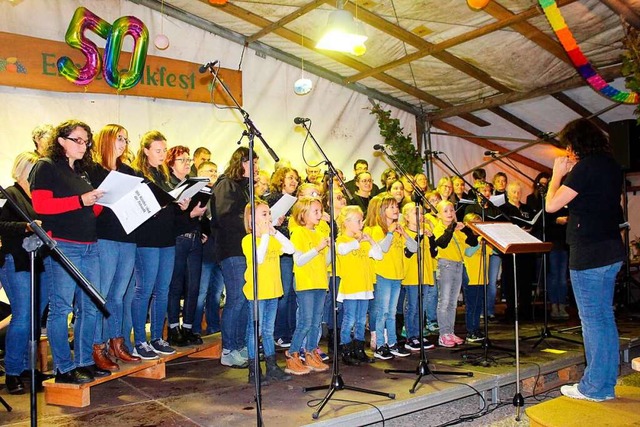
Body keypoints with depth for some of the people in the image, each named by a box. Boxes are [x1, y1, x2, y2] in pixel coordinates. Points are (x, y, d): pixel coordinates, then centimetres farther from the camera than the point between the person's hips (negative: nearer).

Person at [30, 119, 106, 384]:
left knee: (89, 307, 9)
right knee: (61, 308, -3)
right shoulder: (46, 167, -1)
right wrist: (81, 200, -15)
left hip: (89, 247, 8)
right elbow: (40, 205, -13)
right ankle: (64, 369, 5)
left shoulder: (82, 171, 21)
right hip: (62, 247, -8)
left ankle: (85, 362, 19)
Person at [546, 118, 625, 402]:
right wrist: (570, 173, 16)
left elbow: (551, 205, -16)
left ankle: (594, 387, 8)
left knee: (592, 320, -1)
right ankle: (606, 384, 23)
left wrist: (558, 174, -2)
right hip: (611, 250, 9)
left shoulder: (585, 167, -15)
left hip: (589, 253, -9)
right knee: (605, 318, 13)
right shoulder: (611, 166, 12)